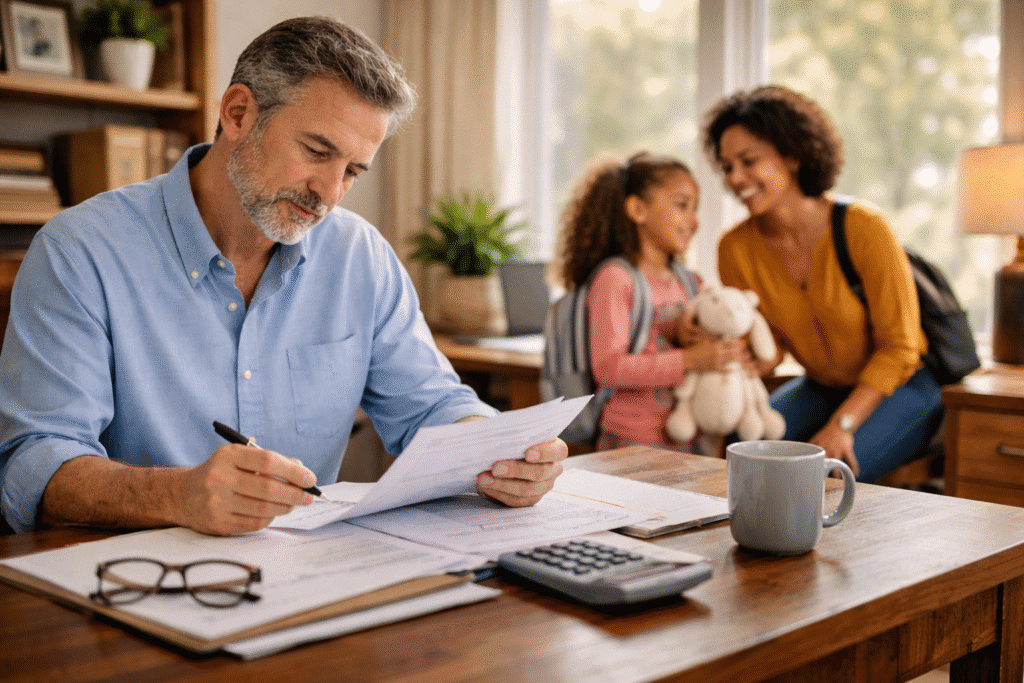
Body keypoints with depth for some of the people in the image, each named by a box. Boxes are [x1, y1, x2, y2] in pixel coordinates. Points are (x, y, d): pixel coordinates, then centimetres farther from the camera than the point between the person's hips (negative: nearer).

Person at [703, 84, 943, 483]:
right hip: (822, 387, 4)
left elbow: (899, 347, -17)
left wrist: (842, 424, -26)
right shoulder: (736, 248, -10)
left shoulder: (863, 229, -23)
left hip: (902, 385, -4)